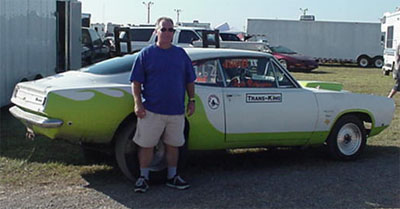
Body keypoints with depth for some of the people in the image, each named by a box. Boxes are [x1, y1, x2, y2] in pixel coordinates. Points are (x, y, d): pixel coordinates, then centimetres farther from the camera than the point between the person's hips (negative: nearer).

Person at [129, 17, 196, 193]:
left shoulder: (181, 54, 9)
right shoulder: (146, 54, -1)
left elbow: (189, 81, 14)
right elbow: (136, 81, -2)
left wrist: (191, 101, 7)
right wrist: (138, 103, -10)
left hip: (176, 111, 3)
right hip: (151, 111, -3)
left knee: (173, 145, 13)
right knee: (146, 145, 3)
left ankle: (172, 177, 26)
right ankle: (143, 177, 17)